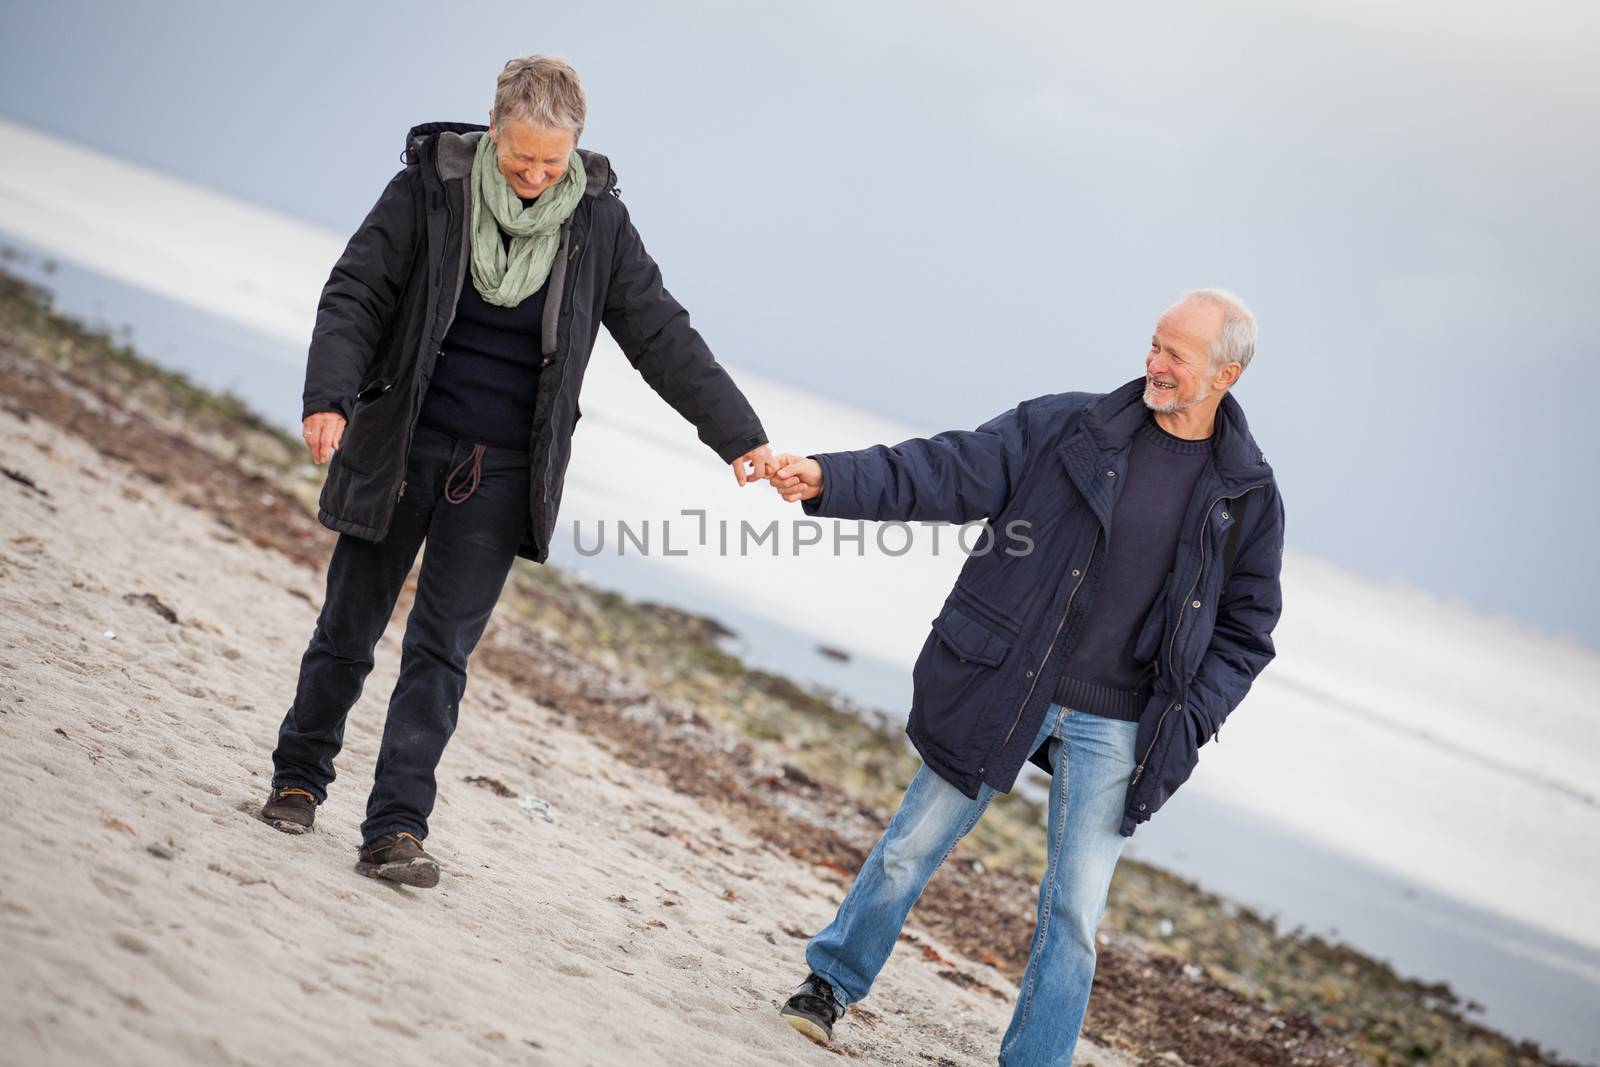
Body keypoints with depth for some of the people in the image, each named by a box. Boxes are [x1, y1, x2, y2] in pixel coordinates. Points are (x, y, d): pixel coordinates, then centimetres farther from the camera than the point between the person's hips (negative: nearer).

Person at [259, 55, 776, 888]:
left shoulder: (597, 222, -2)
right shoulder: (430, 186, -8)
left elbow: (661, 336, 3)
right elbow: (355, 295, -9)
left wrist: (737, 435, -1)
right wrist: (329, 397, -24)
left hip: (502, 473, 1)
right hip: (401, 448, -1)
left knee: (442, 648, -4)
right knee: (350, 626, 8)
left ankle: (395, 830, -4)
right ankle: (298, 779, 27)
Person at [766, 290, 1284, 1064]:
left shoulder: (1248, 498, 0)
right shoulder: (1067, 428, -3)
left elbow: (1245, 630, 6)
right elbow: (950, 471, -8)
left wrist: (1187, 721, -8)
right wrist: (832, 480, -21)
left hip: (1113, 726, 0)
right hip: (1000, 688, 0)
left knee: (1074, 911, 3)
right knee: (913, 846, 8)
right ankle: (833, 980, 30)